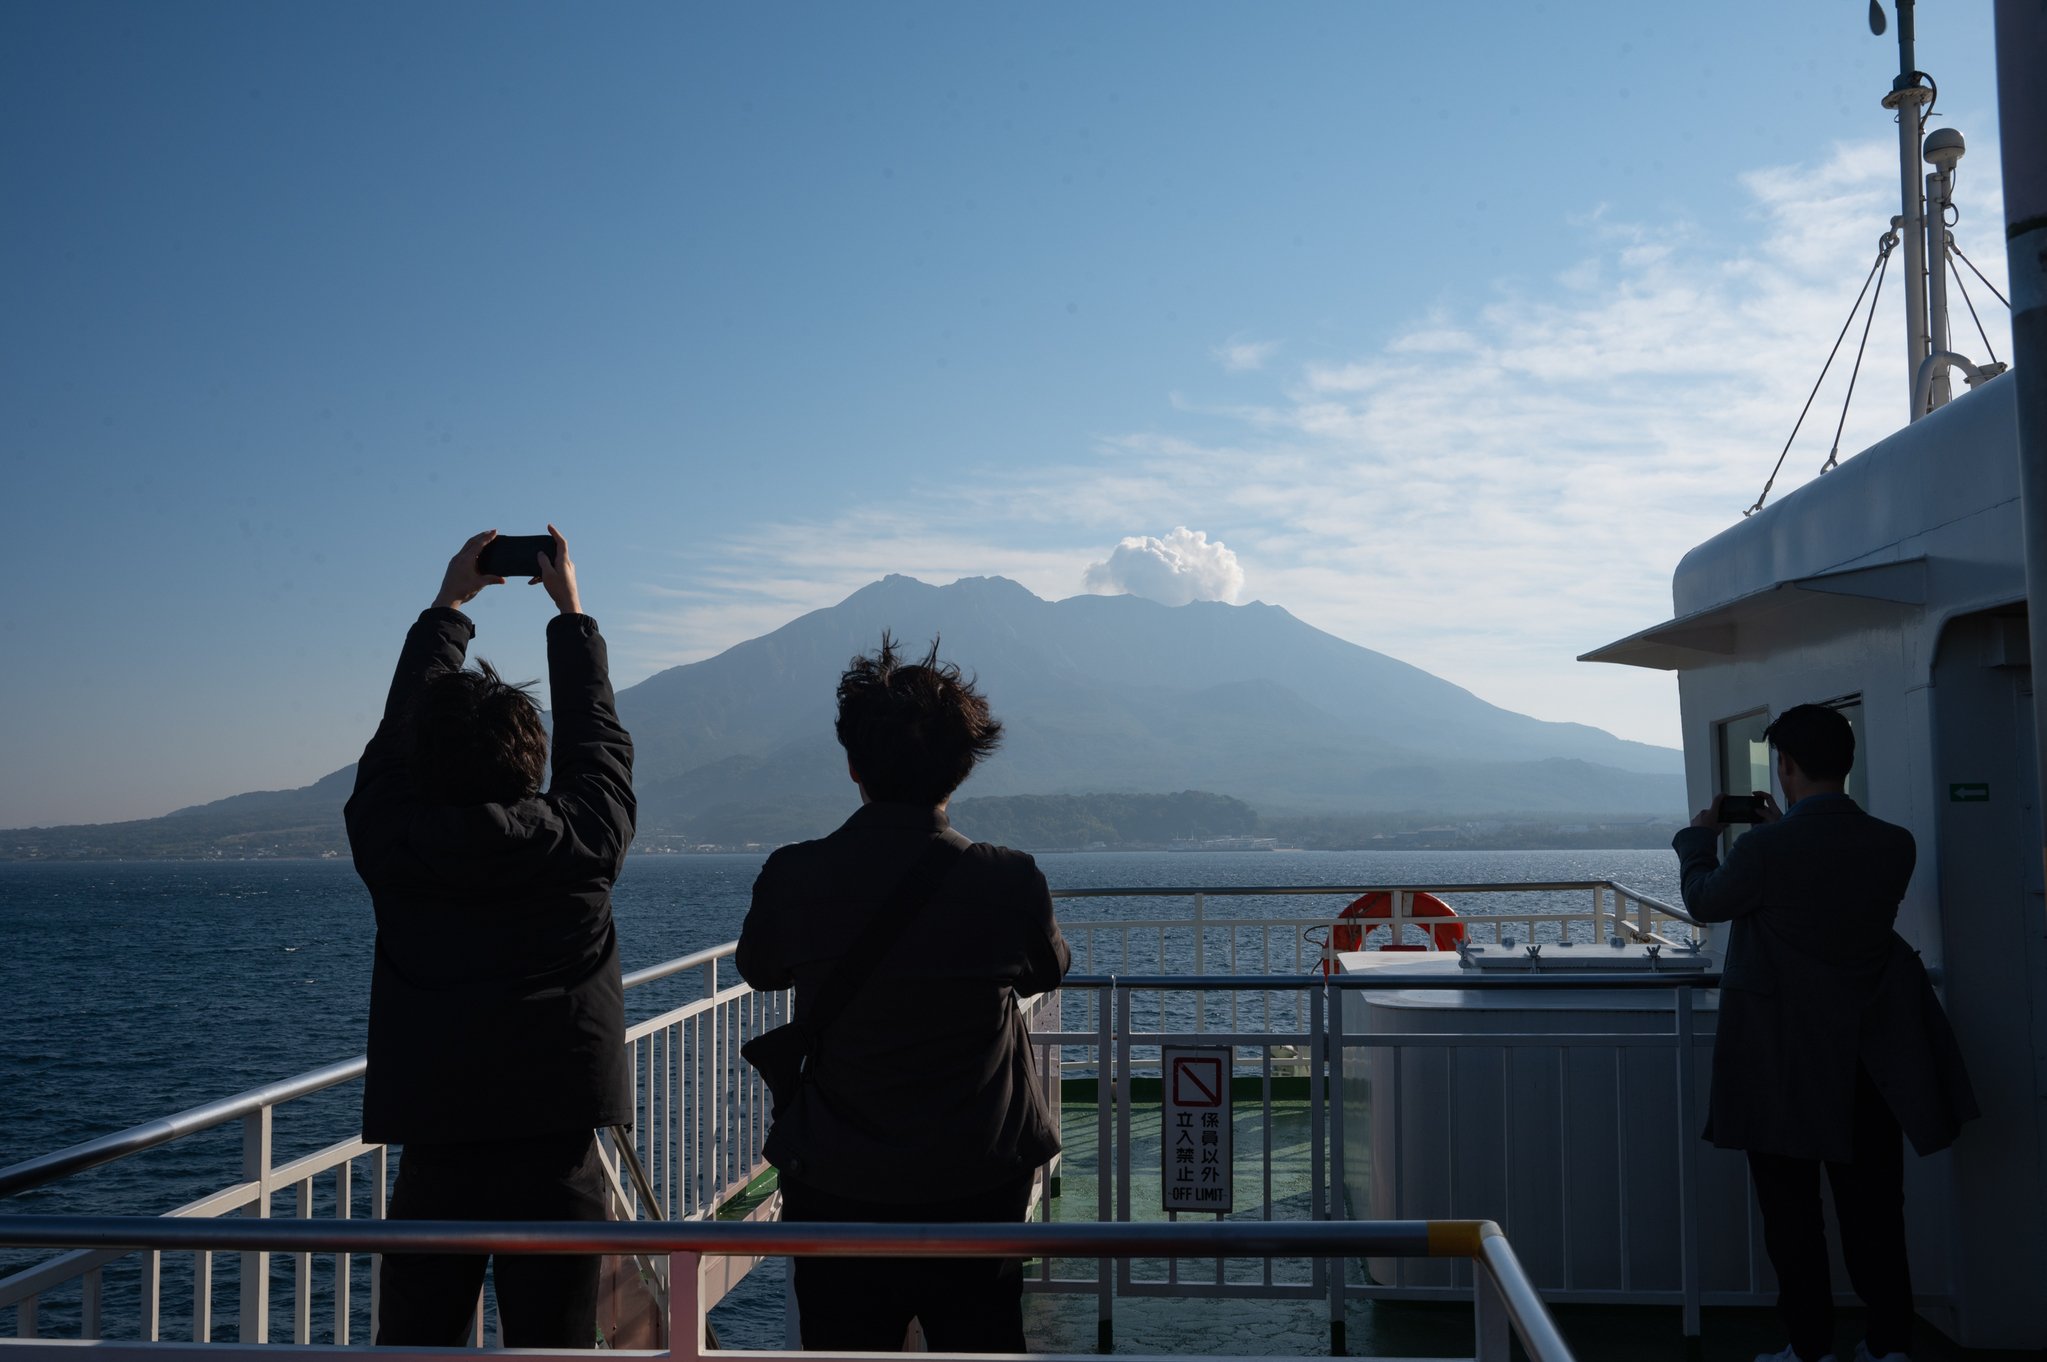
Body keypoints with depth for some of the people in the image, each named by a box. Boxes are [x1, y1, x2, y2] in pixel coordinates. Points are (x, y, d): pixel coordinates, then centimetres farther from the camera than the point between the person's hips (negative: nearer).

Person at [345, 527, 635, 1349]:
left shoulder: (389, 844, -4)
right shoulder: (579, 844, -6)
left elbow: (396, 731, 14)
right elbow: (596, 742, 12)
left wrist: (448, 604, 24)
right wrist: (570, 611, 24)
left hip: (433, 1163, 1)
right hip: (556, 1161, -1)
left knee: (413, 1343, 10)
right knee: (553, 1346, 6)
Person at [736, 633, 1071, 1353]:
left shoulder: (793, 877, -14)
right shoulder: (1010, 881, -15)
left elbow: (758, 970, 8)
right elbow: (1048, 971, 7)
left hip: (835, 1193, 0)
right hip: (976, 1192, 0)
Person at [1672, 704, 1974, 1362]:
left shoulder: (1764, 850, -21)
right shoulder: (1895, 845, -6)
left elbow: (1704, 901, -2)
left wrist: (1700, 835, 16)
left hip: (1784, 1061, -4)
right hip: (1868, 1064, 5)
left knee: (1791, 1209, 8)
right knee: (1874, 1208, 15)